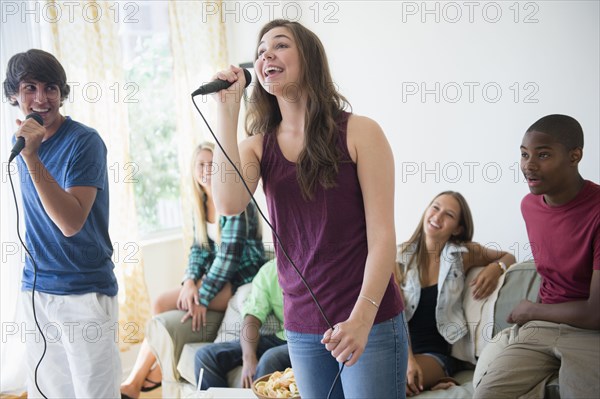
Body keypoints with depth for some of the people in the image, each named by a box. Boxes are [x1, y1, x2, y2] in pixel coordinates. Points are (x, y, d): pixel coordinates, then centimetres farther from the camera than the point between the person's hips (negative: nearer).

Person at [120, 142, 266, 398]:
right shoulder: (201, 203, 8)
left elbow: (229, 254, -21)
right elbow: (199, 248, 6)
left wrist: (202, 298, -24)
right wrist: (190, 281, -14)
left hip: (241, 279, -7)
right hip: (217, 277, 7)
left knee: (163, 305, -17)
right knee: (161, 305, -12)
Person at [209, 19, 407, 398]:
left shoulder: (360, 132, -5)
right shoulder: (258, 145, 5)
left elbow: (382, 234, -9)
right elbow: (229, 203, -15)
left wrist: (363, 317, -19)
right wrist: (227, 110, -10)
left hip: (370, 322, -3)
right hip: (302, 327, 4)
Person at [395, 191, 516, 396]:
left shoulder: (463, 254, 0)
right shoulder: (401, 255, -2)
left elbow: (508, 257, 17)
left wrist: (496, 268, -8)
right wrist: (408, 359, -22)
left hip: (437, 352, -2)